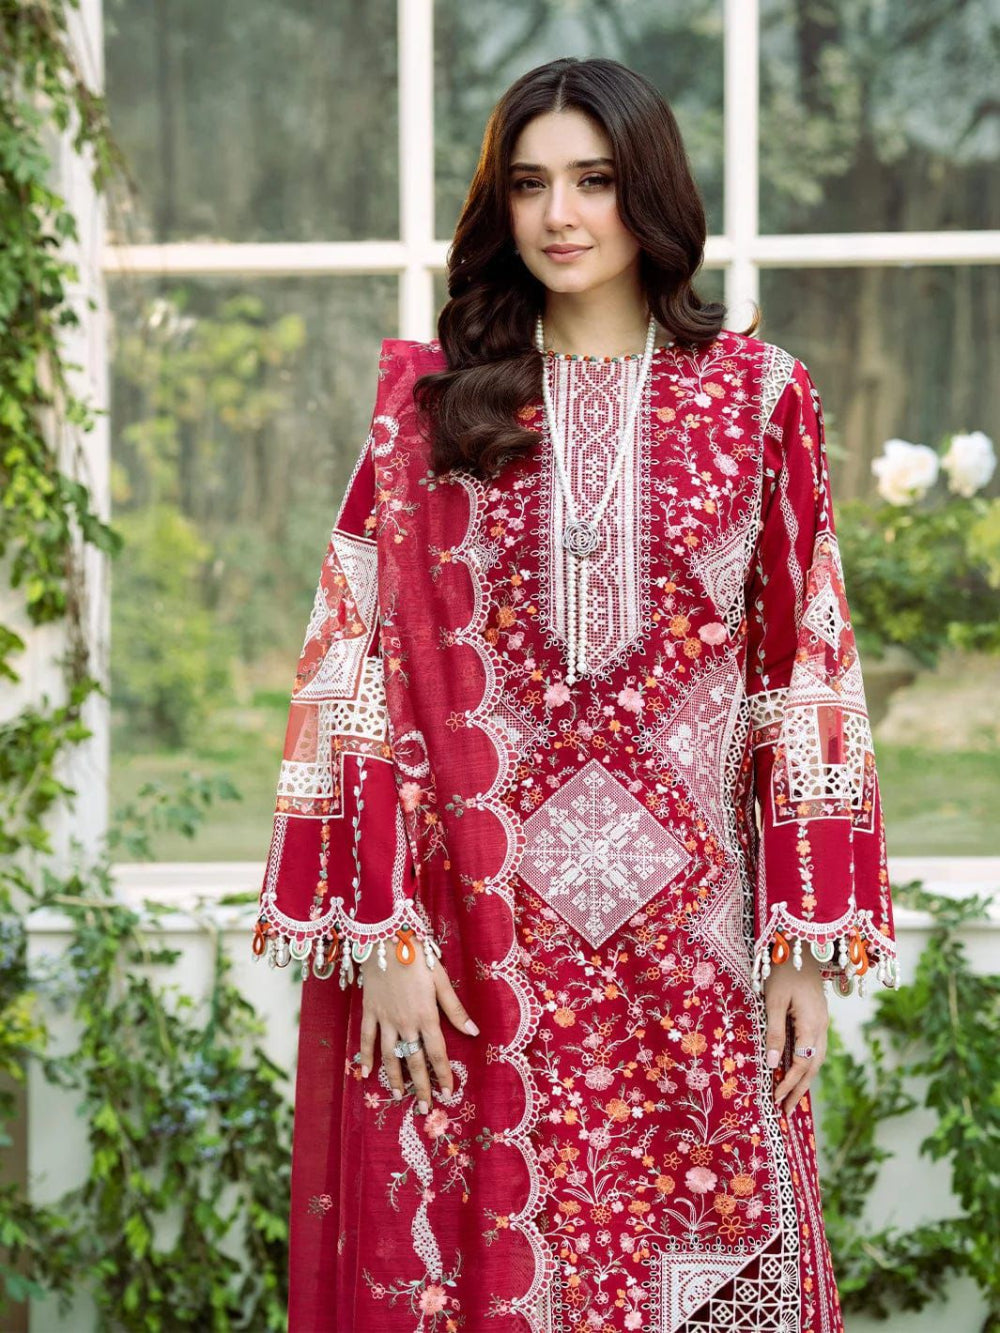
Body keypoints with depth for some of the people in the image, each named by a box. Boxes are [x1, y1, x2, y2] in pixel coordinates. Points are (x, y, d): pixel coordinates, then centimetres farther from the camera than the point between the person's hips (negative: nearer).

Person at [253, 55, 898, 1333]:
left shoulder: (759, 396, 5)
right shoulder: (428, 402, 4)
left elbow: (807, 676, 4)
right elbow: (361, 675, 0)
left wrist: (812, 941, -1)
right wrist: (385, 938, -8)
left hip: (693, 930, 0)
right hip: (481, 938, 0)